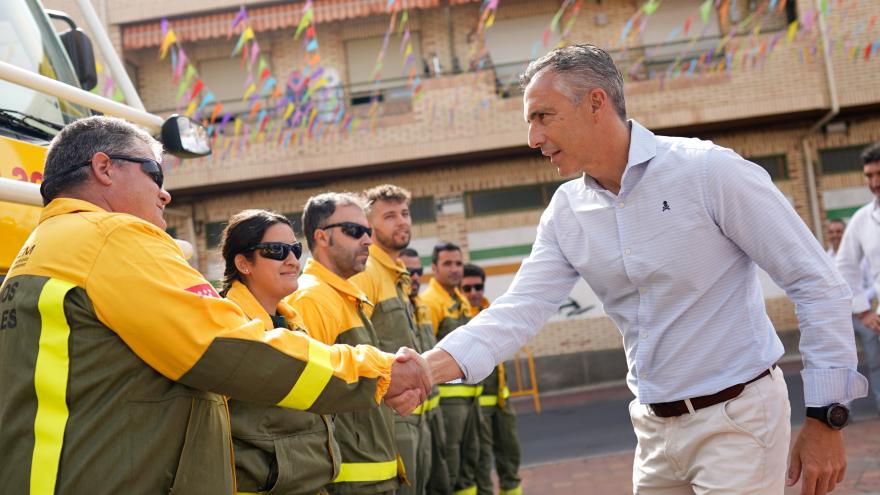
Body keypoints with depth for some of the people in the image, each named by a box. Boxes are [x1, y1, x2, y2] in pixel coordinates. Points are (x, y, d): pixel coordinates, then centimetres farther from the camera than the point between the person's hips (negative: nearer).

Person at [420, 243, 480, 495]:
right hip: (448, 395, -9)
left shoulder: (462, 301, 15)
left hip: (470, 394, 9)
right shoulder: (430, 301, -13)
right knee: (448, 466, -5)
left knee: (470, 457, 16)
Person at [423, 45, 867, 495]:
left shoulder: (708, 170, -16)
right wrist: (431, 366, -23)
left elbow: (818, 284, -13)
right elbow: (519, 310, -5)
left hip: (736, 418, -6)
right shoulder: (566, 212, 2)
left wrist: (826, 417, -14)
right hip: (654, 426, 6)